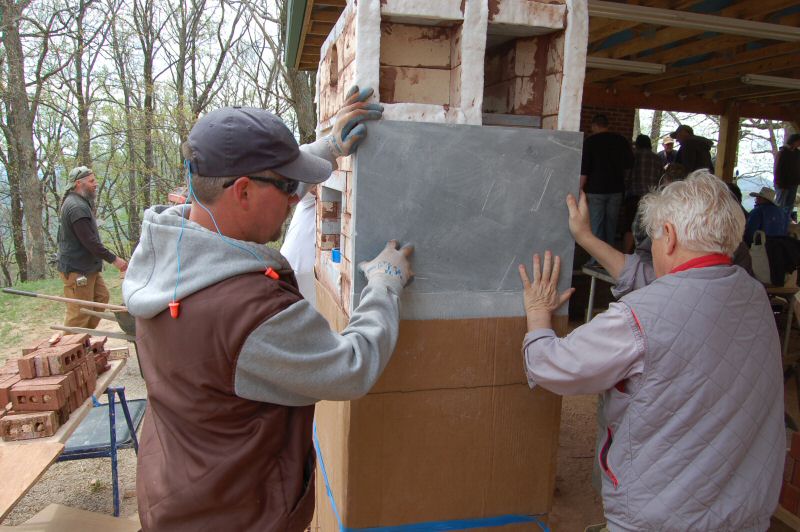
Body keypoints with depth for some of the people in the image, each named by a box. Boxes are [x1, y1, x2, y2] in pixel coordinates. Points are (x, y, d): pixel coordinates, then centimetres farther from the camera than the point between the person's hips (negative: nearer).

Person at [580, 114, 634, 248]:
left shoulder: (590, 141, -7)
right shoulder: (621, 140, 4)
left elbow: (584, 169, -11)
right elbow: (630, 164, 13)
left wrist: (580, 189, -5)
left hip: (595, 189, -4)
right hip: (616, 189, 4)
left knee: (596, 226, -1)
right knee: (611, 225, 13)